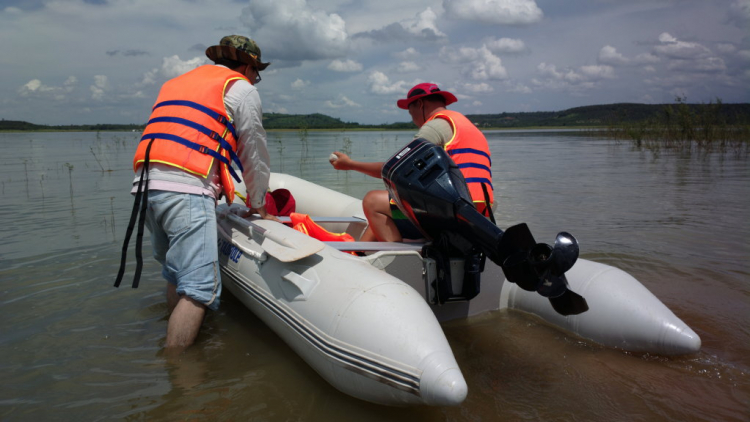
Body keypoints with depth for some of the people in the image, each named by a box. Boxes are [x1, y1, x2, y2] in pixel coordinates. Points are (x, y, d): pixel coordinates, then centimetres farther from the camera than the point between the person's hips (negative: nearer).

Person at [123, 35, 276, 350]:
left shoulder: (176, 82, 31)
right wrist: (258, 205, 23)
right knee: (199, 288, -9)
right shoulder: (242, 89, 10)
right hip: (187, 190, -8)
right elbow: (254, 155, 11)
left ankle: (172, 342, 30)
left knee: (176, 275, 20)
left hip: (146, 183, 8)